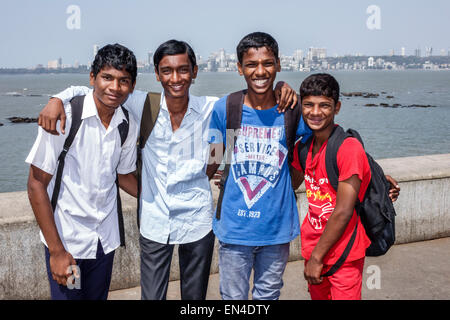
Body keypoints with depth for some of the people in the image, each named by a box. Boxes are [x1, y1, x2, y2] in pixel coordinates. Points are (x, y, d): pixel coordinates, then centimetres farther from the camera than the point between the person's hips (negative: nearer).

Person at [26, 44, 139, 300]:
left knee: (98, 296, 17)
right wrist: (56, 250, -14)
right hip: (65, 239, -4)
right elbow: (36, 185, -14)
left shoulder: (129, 125, -2)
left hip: (106, 239, 5)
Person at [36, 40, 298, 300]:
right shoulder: (143, 105, -7)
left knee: (195, 297, 16)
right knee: (152, 296, 9)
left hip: (197, 221, 1)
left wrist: (280, 87, -13)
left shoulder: (210, 109, -6)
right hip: (155, 223, 0)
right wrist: (58, 99, -17)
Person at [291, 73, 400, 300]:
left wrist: (317, 257, -13)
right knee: (318, 296, 18)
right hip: (313, 247, 6)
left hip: (344, 254, -6)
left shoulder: (349, 148, -18)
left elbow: (343, 212, -19)